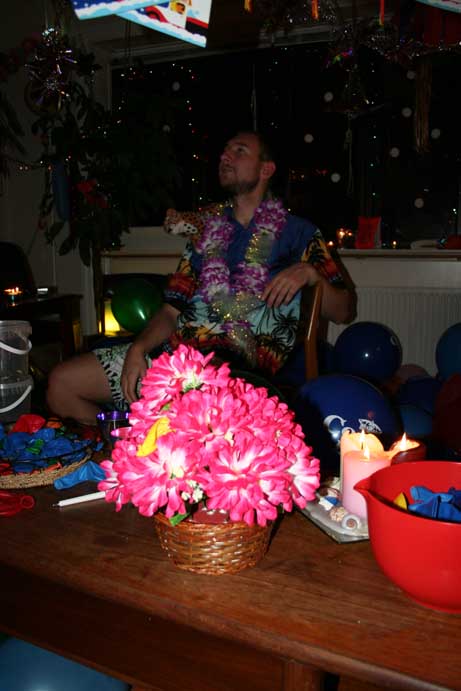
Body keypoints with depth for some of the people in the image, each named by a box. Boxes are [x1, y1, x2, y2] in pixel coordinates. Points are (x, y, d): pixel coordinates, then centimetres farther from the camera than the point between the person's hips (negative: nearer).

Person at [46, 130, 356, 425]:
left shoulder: (297, 233, 12)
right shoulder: (207, 234, 24)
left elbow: (344, 312, 9)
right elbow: (172, 312, 16)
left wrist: (310, 273, -10)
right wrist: (138, 348, -3)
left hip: (237, 364, -5)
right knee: (62, 381, -4)